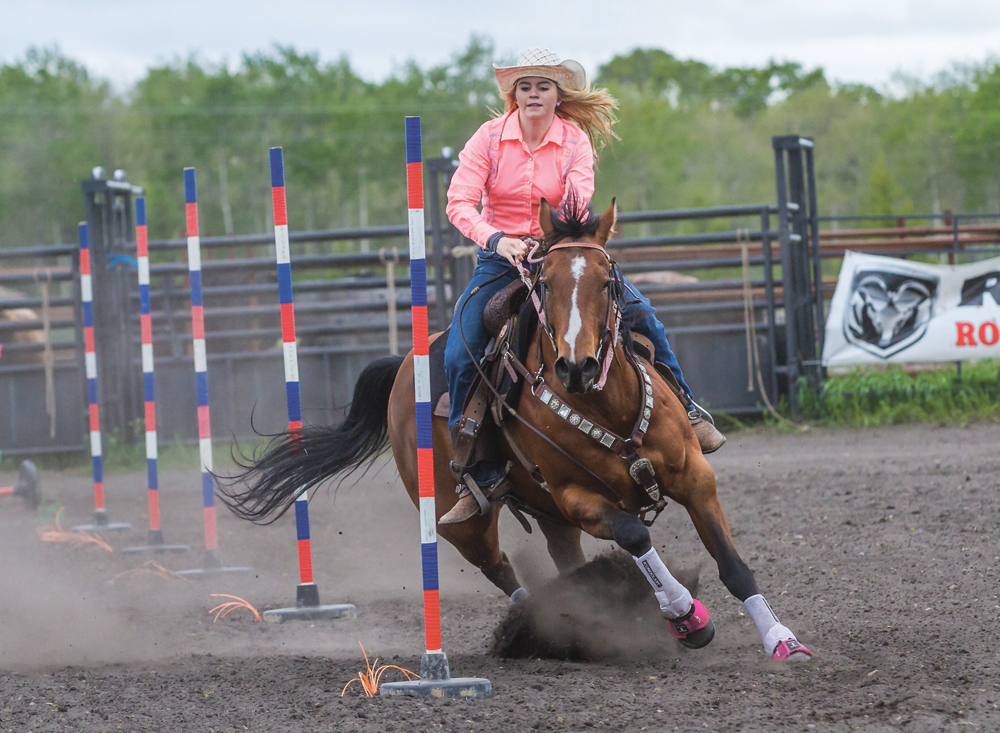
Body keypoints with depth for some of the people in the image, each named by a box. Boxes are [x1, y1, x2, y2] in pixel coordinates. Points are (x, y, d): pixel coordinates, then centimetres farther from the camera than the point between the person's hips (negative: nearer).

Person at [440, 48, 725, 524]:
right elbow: (459, 203, -17)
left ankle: (685, 414, 0)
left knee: (639, 315, -18)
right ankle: (477, 476, -7)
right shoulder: (490, 137, -8)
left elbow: (580, 196, -21)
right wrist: (496, 240, -34)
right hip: (500, 258, -1)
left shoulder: (576, 140, -5)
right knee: (459, 356, -18)